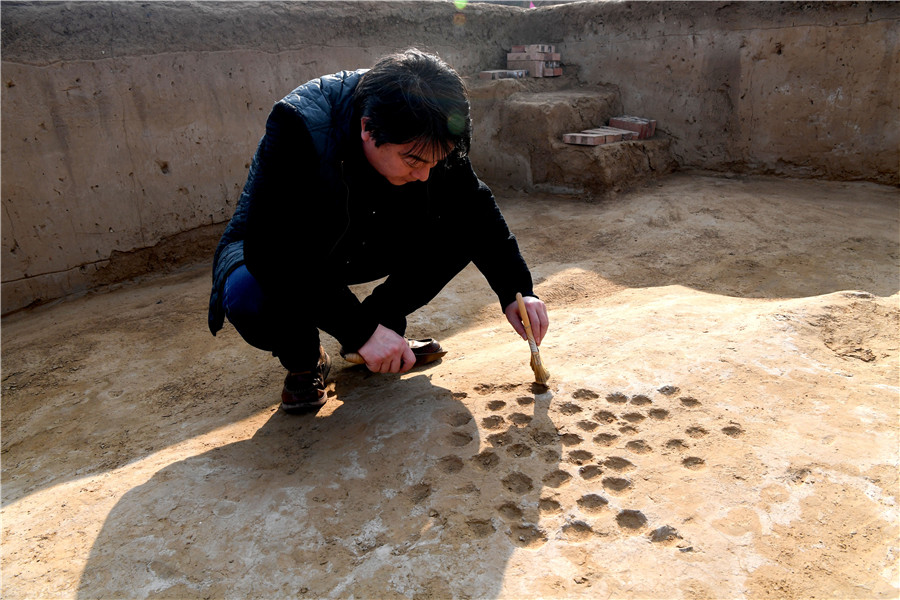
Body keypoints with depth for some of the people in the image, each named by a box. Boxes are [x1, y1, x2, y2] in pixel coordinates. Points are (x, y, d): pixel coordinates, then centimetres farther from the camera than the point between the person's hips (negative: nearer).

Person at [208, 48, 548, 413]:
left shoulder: (424, 139, -19)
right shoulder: (297, 127, -36)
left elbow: (476, 208, -9)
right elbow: (271, 250, -39)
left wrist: (516, 292, -19)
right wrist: (361, 329, -41)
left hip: (361, 246, 4)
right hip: (280, 255, -4)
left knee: (460, 232, -15)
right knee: (248, 299, -38)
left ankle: (384, 320, 1)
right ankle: (303, 361, -4)